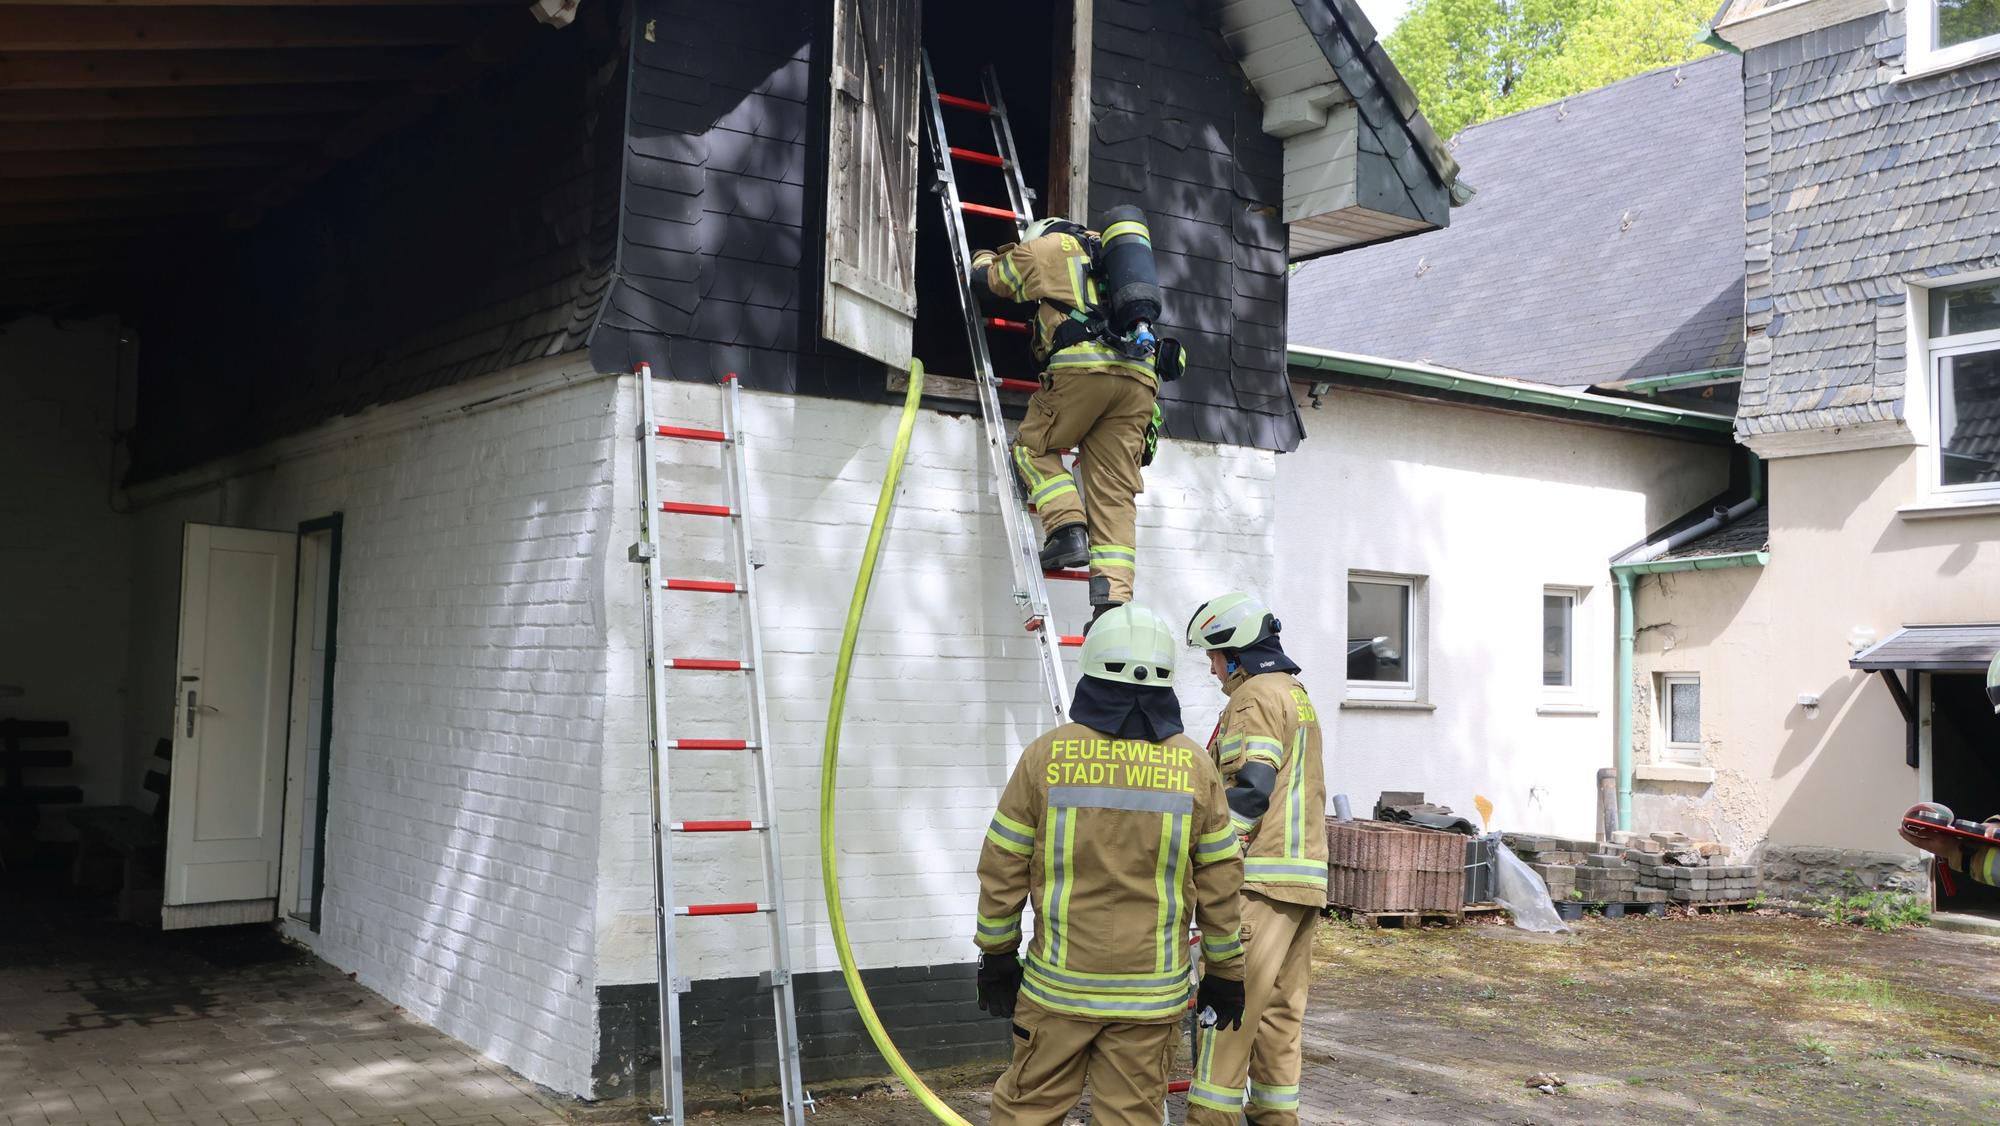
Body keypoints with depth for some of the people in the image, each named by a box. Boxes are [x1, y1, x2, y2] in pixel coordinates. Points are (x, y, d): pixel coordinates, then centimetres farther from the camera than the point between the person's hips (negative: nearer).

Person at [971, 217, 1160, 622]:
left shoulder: (1044, 246, 19)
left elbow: (986, 279, 33)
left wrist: (985, 257, 55)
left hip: (1084, 365, -5)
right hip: (1139, 376, 5)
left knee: (1034, 447, 14)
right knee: (1115, 493, 0)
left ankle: (1068, 528, -9)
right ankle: (1114, 598, -12)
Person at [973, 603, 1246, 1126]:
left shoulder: (1047, 756, -6)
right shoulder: (1194, 767, -2)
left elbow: (1003, 870, -1)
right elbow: (1221, 883, 3)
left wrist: (997, 956, 11)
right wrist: (1225, 973, 14)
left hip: (1059, 984, -1)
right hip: (1151, 993, 1)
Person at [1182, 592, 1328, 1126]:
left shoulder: (1255, 697, -9)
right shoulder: (1297, 693, 21)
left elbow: (1251, 790, -19)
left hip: (1262, 877, -10)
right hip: (1307, 873, 10)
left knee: (1230, 1004, -7)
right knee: (1280, 1010, 12)